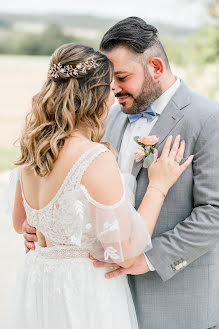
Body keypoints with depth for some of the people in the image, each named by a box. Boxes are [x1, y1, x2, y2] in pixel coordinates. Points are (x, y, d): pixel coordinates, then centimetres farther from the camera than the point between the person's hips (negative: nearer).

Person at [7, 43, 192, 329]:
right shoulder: (97, 158, -23)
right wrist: (158, 187, -11)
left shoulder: (32, 149, 0)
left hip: (35, 284, 7)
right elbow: (126, 254, -19)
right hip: (85, 295, -7)